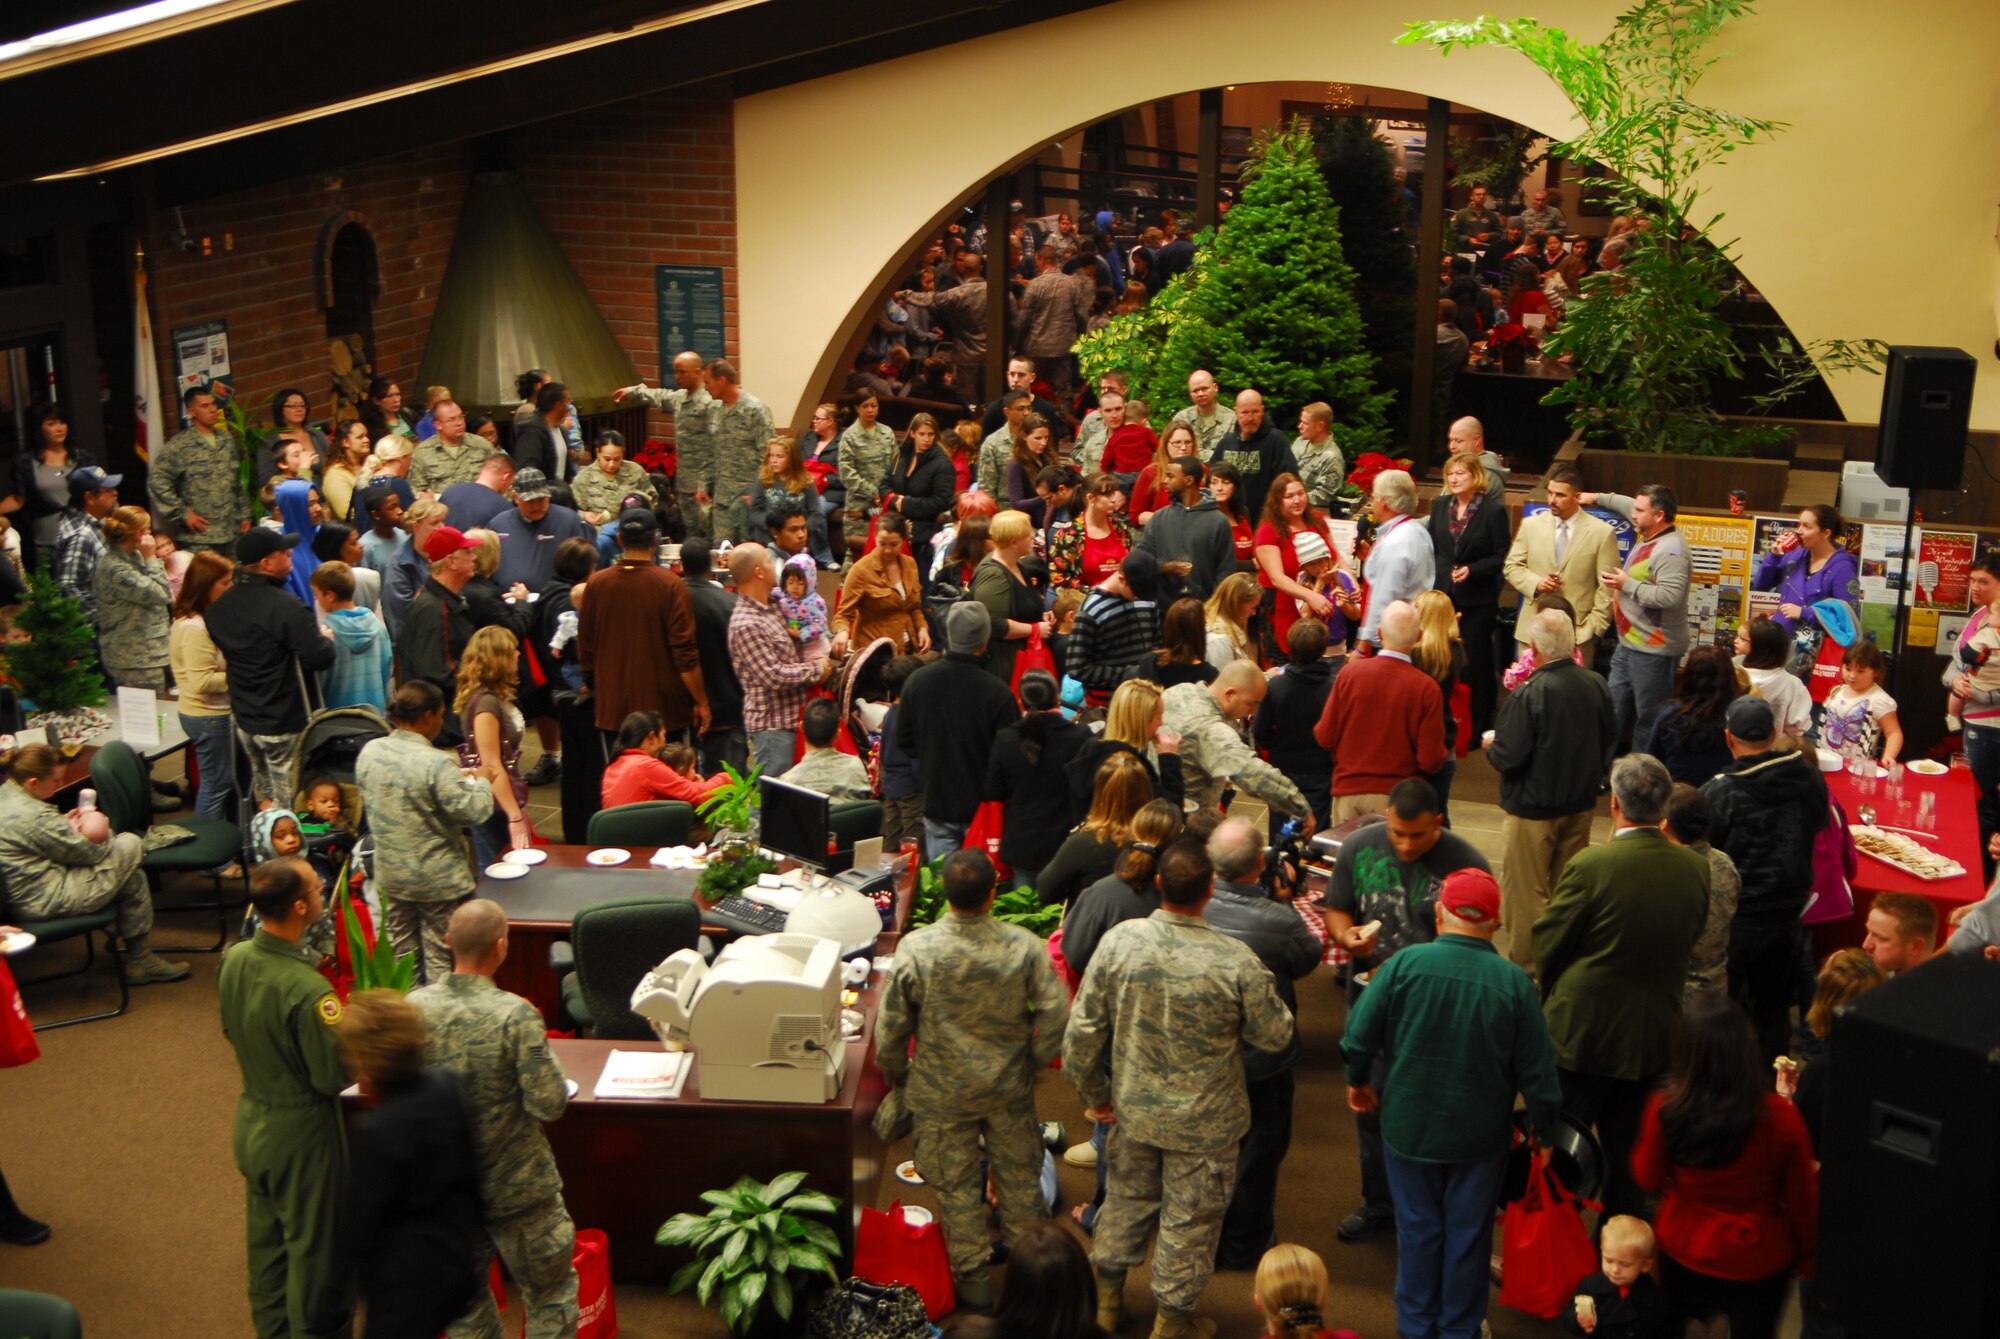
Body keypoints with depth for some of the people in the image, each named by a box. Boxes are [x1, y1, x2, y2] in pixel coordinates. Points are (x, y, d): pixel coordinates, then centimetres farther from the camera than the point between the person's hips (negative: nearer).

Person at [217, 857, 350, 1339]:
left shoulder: (233, 960, -8)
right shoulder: (306, 989, -32)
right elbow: (334, 1076, -25)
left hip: (252, 1117, 8)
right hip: (301, 1127, -8)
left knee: (264, 1234, 24)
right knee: (311, 1244, 11)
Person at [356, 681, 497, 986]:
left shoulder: (369, 752, -5)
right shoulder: (437, 763, -26)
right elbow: (472, 811, -24)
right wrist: (482, 786, -1)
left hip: (391, 872, 6)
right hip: (437, 878, -6)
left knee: (402, 948, 21)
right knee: (440, 955, 7)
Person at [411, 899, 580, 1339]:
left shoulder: (415, 1006, -12)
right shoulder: (517, 1015, -26)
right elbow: (549, 1104, -24)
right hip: (515, 1187, -4)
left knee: (465, 1292, 23)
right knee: (550, 1292, 15)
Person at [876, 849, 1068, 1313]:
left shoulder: (916, 949, -20)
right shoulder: (1023, 946, -18)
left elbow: (892, 1026, -11)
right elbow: (1056, 1016, -14)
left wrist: (896, 1074, 8)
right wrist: (1031, 1063, 4)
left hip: (943, 1091, -1)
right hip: (1009, 1087, 2)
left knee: (958, 1184, 16)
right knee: (1019, 1175, 21)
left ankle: (972, 1276, 28)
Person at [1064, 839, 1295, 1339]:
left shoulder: (1119, 941, -18)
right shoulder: (1237, 963, -26)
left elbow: (1083, 1028, -9)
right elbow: (1276, 1036, -11)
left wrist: (1093, 1092, 7)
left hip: (1132, 1109, 3)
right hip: (1204, 1121, -3)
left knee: (1129, 1195, 26)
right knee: (1190, 1219, 17)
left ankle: (1107, 1297, 42)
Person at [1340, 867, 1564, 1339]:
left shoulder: (1405, 963, -18)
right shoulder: (1514, 983, -16)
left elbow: (1358, 1035, -12)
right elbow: (1537, 1070, -9)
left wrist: (1359, 1080, 8)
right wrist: (1544, 1126, 7)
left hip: (1409, 1127, 0)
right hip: (1481, 1136, 0)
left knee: (1418, 1228, 17)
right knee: (1469, 1233, 16)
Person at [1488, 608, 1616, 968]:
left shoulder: (1527, 695, -26)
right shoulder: (1596, 685, -7)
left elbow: (1508, 758, -23)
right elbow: (1609, 743, 7)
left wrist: (1490, 747, -2)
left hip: (1534, 808, -6)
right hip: (1582, 803, 6)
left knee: (1527, 891, 8)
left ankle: (1524, 964, 18)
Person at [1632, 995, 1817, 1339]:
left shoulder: (1664, 1110, -24)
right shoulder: (1781, 1119, -27)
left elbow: (1648, 1180, -6)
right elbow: (1803, 1201, -12)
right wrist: (1807, 1256, 7)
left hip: (1681, 1251, 1)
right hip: (1758, 1263, 0)